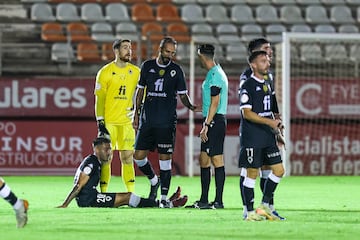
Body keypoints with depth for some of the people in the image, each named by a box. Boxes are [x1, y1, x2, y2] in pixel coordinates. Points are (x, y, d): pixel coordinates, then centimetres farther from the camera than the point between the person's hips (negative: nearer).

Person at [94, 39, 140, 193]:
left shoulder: (136, 72, 7)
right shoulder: (105, 72, -3)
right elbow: (99, 99, -4)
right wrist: (100, 123, -10)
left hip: (127, 121, 3)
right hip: (108, 121, -3)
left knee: (127, 158, 4)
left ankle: (131, 193, 5)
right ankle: (103, 193, 0)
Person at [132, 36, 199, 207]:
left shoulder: (176, 70, 4)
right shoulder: (147, 66, 8)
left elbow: (182, 95, 8)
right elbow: (140, 90, 15)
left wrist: (190, 106, -13)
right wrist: (136, 114, 11)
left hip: (167, 122, -2)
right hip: (147, 120, 2)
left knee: (165, 158, -5)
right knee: (138, 156, 0)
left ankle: (163, 197, 2)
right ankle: (154, 181, 27)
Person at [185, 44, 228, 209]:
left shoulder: (214, 75, -14)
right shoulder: (215, 73, 18)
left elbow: (215, 103, -19)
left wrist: (206, 125, -19)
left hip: (214, 121, -11)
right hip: (213, 121, 11)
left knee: (217, 160, -8)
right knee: (204, 160, 12)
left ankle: (218, 201, -7)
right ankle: (203, 200, 17)